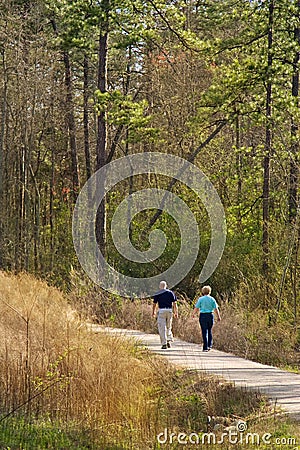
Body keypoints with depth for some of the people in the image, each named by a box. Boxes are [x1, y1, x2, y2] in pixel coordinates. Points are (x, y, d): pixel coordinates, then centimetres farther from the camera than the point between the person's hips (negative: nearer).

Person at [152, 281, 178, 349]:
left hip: (161, 311, -3)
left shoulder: (157, 294, 2)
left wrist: (153, 312, 22)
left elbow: (154, 304, 7)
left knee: (162, 328, -1)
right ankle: (169, 341, 8)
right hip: (169, 310, 3)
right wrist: (176, 312, 8)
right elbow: (174, 303, 4)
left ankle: (164, 344, -5)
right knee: (168, 327, 18)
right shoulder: (171, 293, 8)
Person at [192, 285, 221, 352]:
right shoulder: (212, 299, 2)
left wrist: (193, 314, 14)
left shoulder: (200, 299, -2)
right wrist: (219, 316, 11)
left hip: (203, 316, -2)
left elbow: (196, 308, -3)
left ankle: (205, 347, -5)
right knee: (209, 331, 18)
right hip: (210, 315, 2)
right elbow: (216, 309, 1)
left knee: (204, 332, -1)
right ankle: (209, 345, 18)